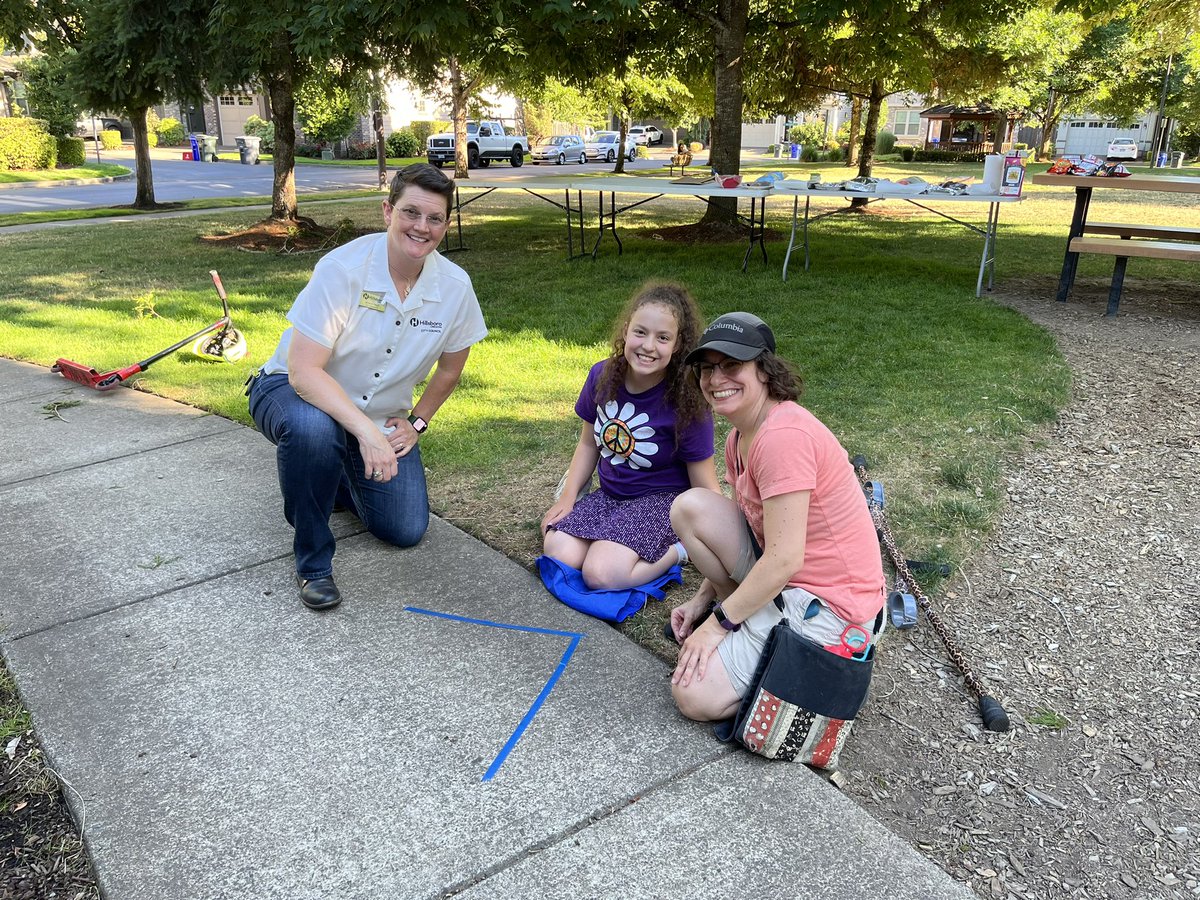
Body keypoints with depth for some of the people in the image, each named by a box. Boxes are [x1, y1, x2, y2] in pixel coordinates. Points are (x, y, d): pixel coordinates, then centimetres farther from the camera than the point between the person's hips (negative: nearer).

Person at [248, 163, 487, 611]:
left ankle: (336, 475, 31)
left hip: (381, 416, 5)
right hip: (295, 390, -4)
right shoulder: (343, 268, -27)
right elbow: (304, 371, -32)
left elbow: (450, 367, 6)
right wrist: (366, 431, -41)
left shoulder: (455, 286, -13)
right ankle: (313, 562, -15)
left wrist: (417, 422, 2)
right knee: (313, 430, -41)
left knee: (406, 531, -2)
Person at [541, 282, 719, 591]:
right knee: (559, 553, -21)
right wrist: (568, 496, 2)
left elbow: (704, 484, -13)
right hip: (608, 494, 5)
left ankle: (680, 548, -2)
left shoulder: (686, 402, -20)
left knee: (602, 574, -26)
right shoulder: (602, 376, -6)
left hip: (661, 500, -4)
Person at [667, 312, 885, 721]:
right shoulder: (739, 437, 7)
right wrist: (702, 599, 8)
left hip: (825, 602, -9)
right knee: (691, 506, -6)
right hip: (776, 579, 9)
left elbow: (784, 559, -26)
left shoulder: (782, 435, -25)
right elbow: (744, 523, 15)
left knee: (695, 694, -13)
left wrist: (719, 622, -15)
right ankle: (753, 617, 6)